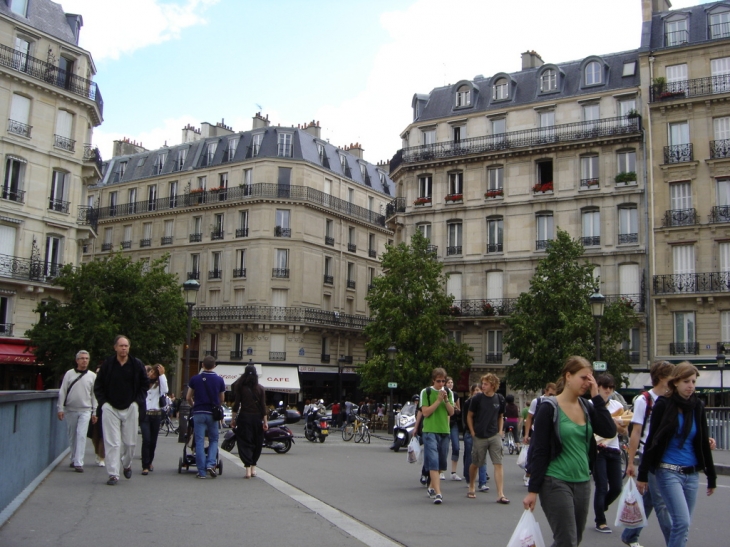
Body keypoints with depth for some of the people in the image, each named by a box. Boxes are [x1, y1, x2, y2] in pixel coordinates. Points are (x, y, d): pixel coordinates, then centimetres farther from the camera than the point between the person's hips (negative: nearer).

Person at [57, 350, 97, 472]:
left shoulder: (92, 376, 4)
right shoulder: (69, 374, 3)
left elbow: (94, 395, 7)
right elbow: (62, 392, 4)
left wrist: (94, 412, 5)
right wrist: (60, 408, -2)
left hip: (85, 410, -1)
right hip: (70, 410, 1)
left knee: (81, 435, -11)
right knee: (72, 436, 10)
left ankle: (79, 463, -13)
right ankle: (74, 459, 25)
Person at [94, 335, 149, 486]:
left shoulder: (137, 364, 1)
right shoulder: (107, 364, 0)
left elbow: (145, 384, 9)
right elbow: (98, 386, 8)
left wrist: (138, 401, 0)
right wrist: (103, 402, -3)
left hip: (130, 408, 1)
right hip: (110, 409, -1)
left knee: (130, 442, 6)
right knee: (112, 443, -4)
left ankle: (126, 464, 33)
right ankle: (113, 474, 1)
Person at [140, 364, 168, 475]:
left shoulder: (159, 384, 6)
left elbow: (165, 390, -13)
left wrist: (162, 375, -12)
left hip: (156, 415, 2)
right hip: (144, 414, -1)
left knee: (153, 441, 9)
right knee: (146, 440, -13)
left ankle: (149, 462, 30)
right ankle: (145, 466, -9)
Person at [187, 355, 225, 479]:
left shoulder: (195, 379, 0)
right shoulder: (219, 380, 0)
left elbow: (188, 398, 6)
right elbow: (221, 399, 9)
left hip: (198, 413, 0)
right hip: (212, 413, 0)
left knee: (199, 442, 3)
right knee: (213, 440, 13)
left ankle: (201, 471, 2)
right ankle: (211, 464, -6)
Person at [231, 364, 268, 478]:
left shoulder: (240, 387, -1)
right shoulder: (260, 388, 2)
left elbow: (237, 404, -4)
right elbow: (263, 406, -1)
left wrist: (233, 419, 2)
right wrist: (265, 421, 0)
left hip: (244, 417, -2)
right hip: (257, 418, 2)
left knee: (244, 443, 1)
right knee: (257, 443, 14)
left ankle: (248, 469, -8)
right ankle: (253, 468, 17)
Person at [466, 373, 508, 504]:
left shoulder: (500, 399, 0)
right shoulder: (477, 398, -7)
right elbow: (469, 416, 2)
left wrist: (500, 431, 3)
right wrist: (472, 432, -3)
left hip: (495, 436, 1)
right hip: (480, 437, -1)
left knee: (498, 464, -7)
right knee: (475, 464, 11)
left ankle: (500, 494, -7)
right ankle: (471, 488, 32)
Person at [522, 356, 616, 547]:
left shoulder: (586, 407, 8)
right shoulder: (549, 408, -9)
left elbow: (610, 431, -6)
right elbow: (539, 452, -10)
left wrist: (597, 398, -7)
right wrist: (533, 490, -12)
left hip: (583, 483, 6)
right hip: (556, 483, -6)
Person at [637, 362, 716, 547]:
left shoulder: (698, 407, 6)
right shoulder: (663, 405, -7)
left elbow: (703, 443, 11)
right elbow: (651, 441, -6)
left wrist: (711, 476, 13)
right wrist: (642, 475, -7)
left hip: (692, 474, 5)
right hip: (668, 472, -5)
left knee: (684, 524, 9)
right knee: (682, 522, -13)